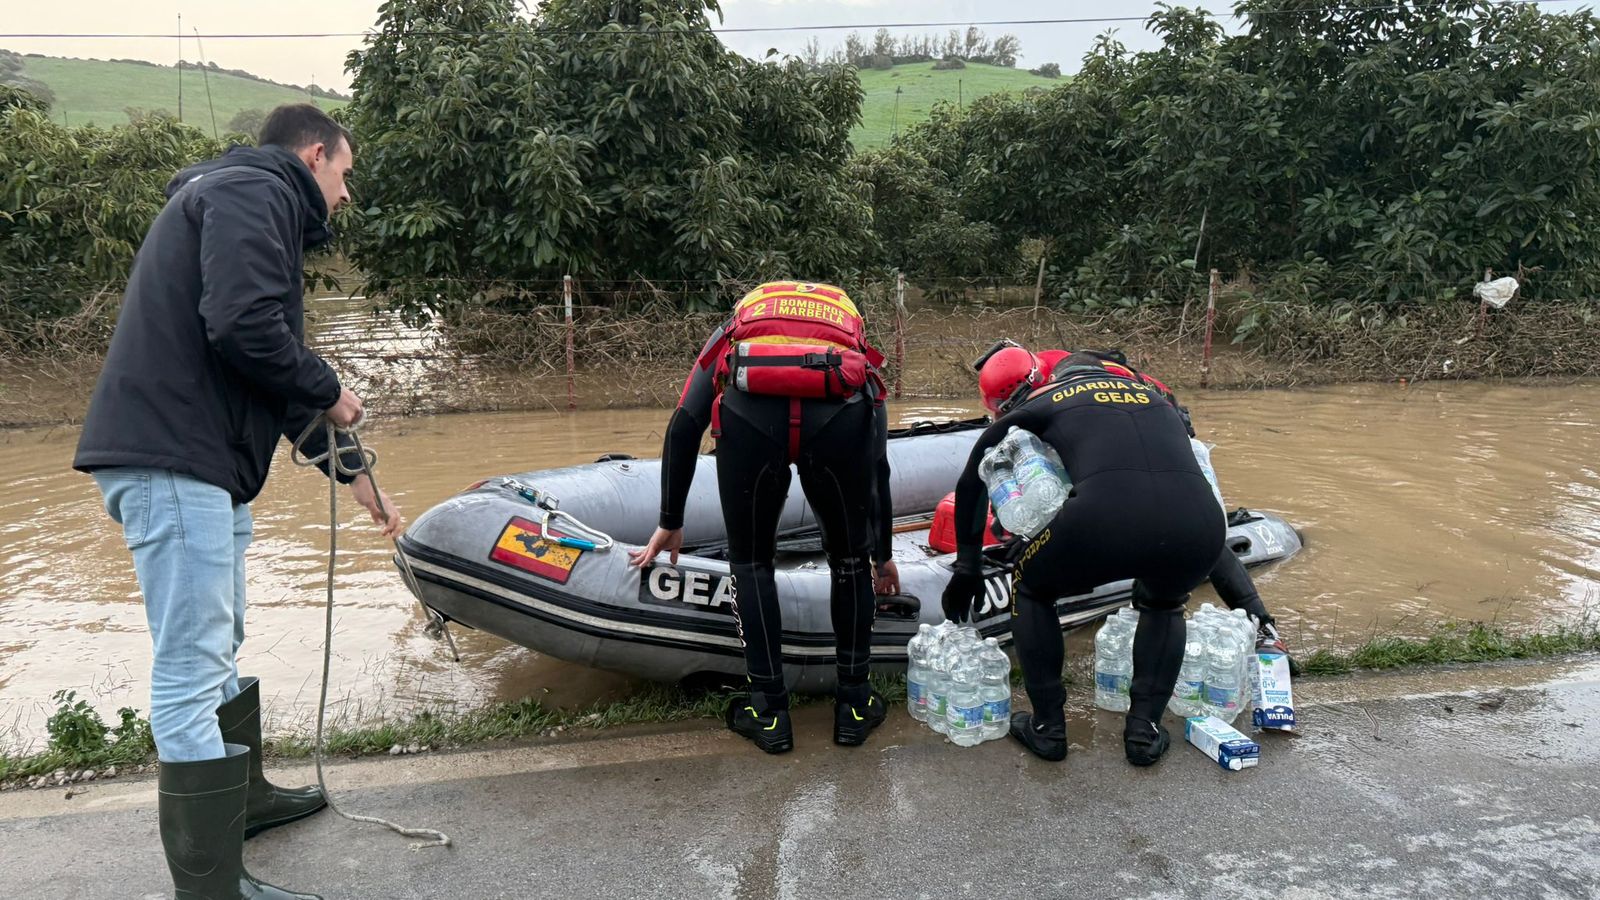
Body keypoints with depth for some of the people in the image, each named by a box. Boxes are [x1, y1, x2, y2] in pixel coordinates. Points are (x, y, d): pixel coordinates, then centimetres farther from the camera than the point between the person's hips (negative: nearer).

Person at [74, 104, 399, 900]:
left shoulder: (256, 208, 26)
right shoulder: (253, 191, -6)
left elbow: (280, 371, 27)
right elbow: (241, 327, -23)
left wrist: (352, 473, 28)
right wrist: (328, 393, -6)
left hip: (201, 458, 11)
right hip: (171, 458, -11)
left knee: (218, 648, 22)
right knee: (190, 669, -7)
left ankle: (241, 796, 39)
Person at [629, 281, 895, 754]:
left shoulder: (734, 331, 41)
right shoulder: (853, 339, 42)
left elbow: (683, 427, 28)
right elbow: (878, 465, 44)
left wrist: (670, 523, 37)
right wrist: (883, 554, 56)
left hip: (749, 413, -1)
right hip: (841, 416, 1)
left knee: (750, 562, 23)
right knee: (851, 560, 26)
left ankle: (769, 713, 28)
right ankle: (855, 704, 35)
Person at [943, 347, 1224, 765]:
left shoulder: (1039, 406, 25)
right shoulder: (1152, 396, 35)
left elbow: (971, 483, 33)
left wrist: (967, 568, 44)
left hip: (1106, 518, -4)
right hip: (1199, 524, 4)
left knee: (1029, 586, 29)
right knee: (1164, 605, 39)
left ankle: (1047, 727, 30)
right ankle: (1145, 730, 31)